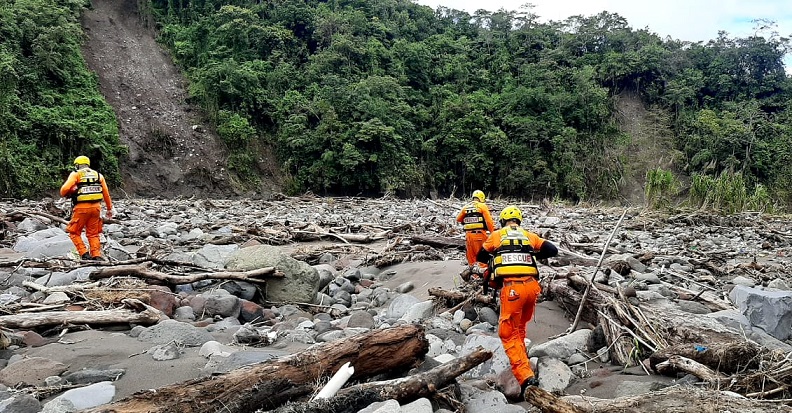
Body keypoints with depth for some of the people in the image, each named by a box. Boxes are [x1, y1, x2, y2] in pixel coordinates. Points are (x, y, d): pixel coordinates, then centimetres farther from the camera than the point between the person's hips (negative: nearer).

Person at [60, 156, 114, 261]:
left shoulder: (76, 174, 1)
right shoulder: (98, 175, 13)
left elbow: (64, 189, -12)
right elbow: (106, 194, 15)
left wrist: (64, 194, 11)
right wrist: (109, 209, 23)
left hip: (81, 207, -4)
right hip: (96, 207, 4)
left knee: (74, 233, 10)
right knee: (93, 234, 13)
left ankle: (84, 254, -1)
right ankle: (97, 256, 5)